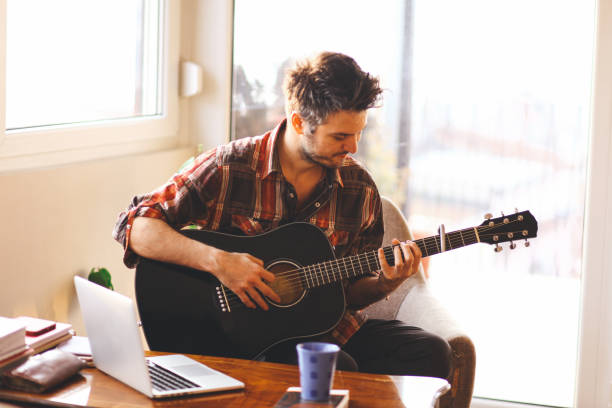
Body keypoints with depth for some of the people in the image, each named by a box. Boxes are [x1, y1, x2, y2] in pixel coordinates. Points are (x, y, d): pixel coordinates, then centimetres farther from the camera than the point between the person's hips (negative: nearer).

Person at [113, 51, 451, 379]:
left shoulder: (359, 188, 3)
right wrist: (216, 261, -23)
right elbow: (134, 227, -12)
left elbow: (351, 292, 11)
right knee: (335, 369, -33)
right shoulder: (228, 167, -9)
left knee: (430, 353, -18)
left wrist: (384, 284, -12)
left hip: (330, 329, 5)